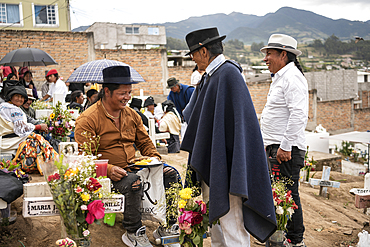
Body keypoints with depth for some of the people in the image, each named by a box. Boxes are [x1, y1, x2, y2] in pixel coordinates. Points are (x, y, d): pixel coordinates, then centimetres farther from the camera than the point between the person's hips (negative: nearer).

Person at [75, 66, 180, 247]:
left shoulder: (131, 114, 11)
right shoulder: (88, 119, -10)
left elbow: (145, 142, 18)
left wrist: (157, 161, 0)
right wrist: (108, 169, -28)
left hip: (133, 166, 7)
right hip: (107, 172, -6)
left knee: (171, 174, -9)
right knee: (133, 183, -36)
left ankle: (166, 227, 0)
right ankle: (133, 232, -14)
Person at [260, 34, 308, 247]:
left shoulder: (292, 77, -14)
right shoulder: (281, 77, 19)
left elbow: (299, 115, -24)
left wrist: (285, 147, -24)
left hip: (287, 149, -10)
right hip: (276, 147, 10)